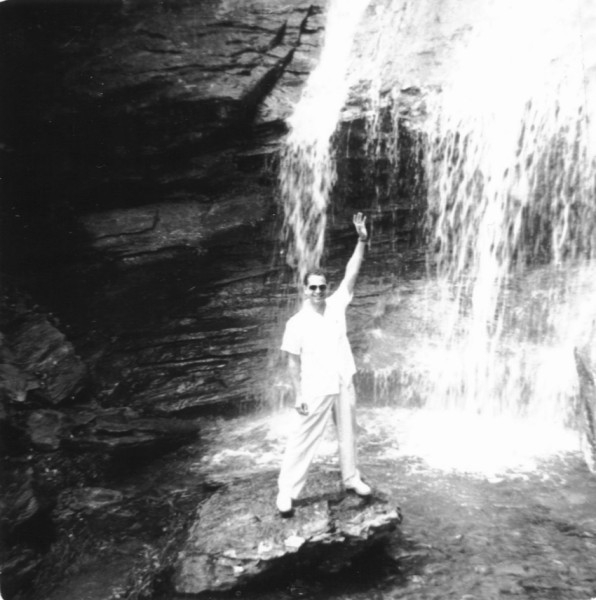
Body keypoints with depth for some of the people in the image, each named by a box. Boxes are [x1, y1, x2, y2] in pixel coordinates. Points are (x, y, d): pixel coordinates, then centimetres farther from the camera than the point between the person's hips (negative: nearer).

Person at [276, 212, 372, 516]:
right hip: (316, 391, -4)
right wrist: (299, 396, -12)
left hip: (343, 385, 4)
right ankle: (286, 491, 16)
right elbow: (293, 362, -9)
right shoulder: (297, 322, -12)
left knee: (348, 434, 19)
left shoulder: (336, 305, -2)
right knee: (302, 439, 3)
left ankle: (351, 478, 39)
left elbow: (351, 273, -9)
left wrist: (362, 240, -17)